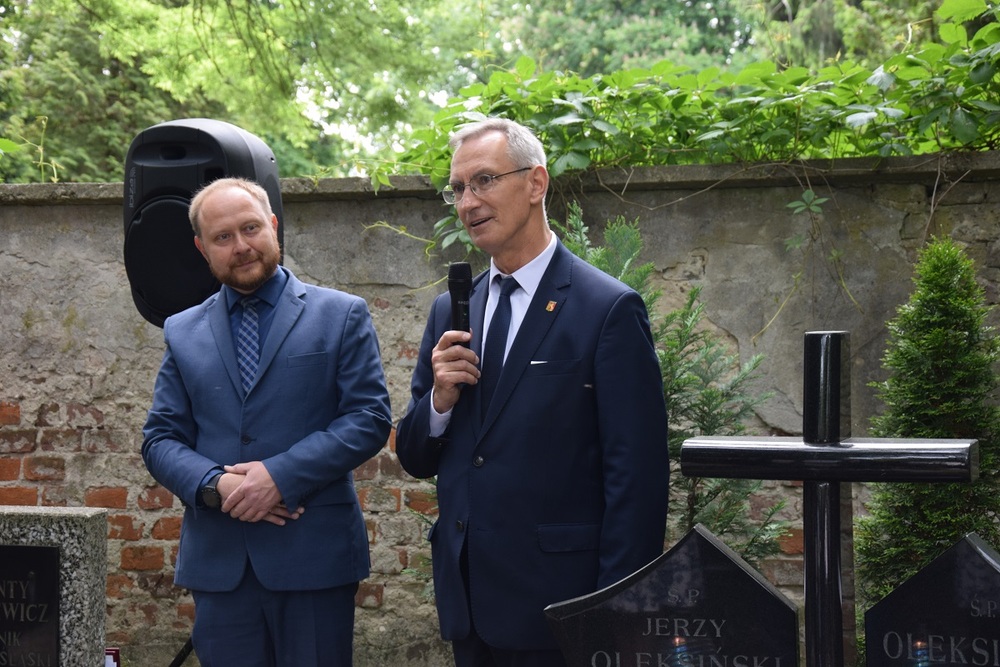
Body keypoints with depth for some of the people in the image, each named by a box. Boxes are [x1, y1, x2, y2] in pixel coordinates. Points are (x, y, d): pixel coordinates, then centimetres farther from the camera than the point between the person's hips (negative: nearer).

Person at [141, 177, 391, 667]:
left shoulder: (341, 315, 5)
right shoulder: (182, 333, 13)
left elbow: (370, 418, -4)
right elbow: (160, 439, 9)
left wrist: (281, 476, -14)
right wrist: (214, 485, -12)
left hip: (315, 557, -2)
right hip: (217, 562, 2)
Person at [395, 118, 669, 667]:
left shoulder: (609, 310, -8)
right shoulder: (449, 313, 10)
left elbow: (636, 477, -10)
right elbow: (415, 458, 13)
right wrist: (438, 400, -7)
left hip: (557, 604, -5)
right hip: (467, 601, 5)